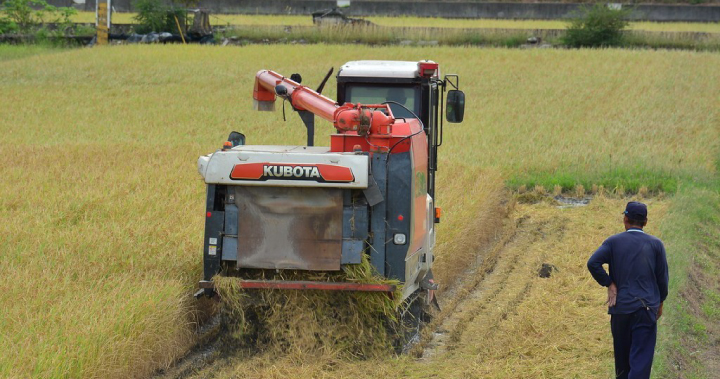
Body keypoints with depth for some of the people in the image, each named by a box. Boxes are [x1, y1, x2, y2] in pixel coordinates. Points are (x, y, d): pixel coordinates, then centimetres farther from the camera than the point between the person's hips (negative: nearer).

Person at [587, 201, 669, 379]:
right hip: (646, 308, -1)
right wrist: (660, 302, 16)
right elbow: (662, 277, 3)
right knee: (641, 358, -5)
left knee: (622, 354, 17)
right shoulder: (656, 244, 0)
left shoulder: (614, 242, -1)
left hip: (620, 307, 1)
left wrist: (608, 283, -3)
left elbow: (593, 263, -15)